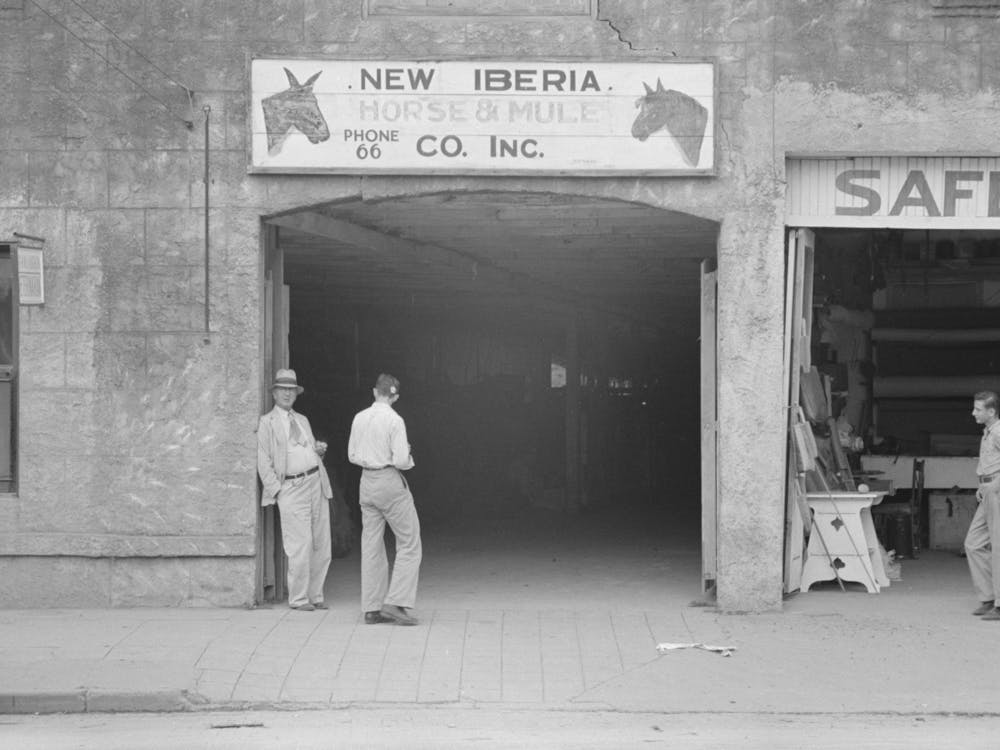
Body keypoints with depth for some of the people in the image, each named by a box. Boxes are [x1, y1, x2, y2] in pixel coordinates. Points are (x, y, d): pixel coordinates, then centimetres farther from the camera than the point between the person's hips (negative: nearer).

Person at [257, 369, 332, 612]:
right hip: (291, 488, -6)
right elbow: (263, 462, -1)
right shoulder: (267, 423, 3)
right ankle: (298, 598, -1)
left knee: (321, 546, 4)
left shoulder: (302, 420, 21)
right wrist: (277, 490, -10)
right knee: (300, 546, -11)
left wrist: (319, 450, 7)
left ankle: (315, 595, 14)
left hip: (317, 482, 6)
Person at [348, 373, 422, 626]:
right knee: (409, 545, 2)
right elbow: (401, 461, -17)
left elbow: (353, 456, 12)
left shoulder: (359, 418, 5)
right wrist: (409, 459, 4)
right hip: (390, 482, -6)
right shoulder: (394, 420, -14)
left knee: (371, 546, 9)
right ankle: (396, 603, -8)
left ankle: (372, 609, 10)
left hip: (367, 482, 6)